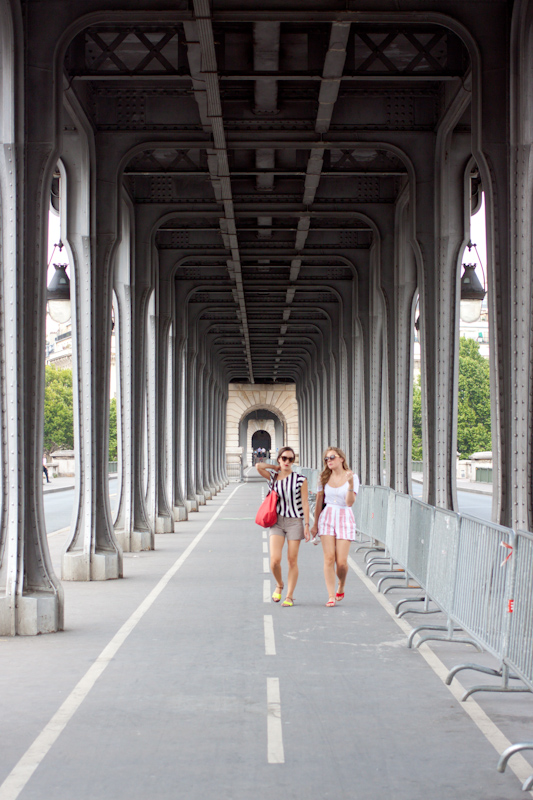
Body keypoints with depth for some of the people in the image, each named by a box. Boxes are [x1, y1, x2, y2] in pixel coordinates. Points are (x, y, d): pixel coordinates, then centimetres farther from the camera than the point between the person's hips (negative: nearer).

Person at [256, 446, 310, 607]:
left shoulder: (300, 480, -2)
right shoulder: (272, 477, 5)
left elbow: (305, 503, -2)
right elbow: (259, 466, -11)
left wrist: (306, 526, -7)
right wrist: (276, 467, 4)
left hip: (295, 521, -1)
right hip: (277, 521, 1)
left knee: (292, 560, 1)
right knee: (275, 560, -11)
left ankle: (289, 596, 10)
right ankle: (279, 585, 18)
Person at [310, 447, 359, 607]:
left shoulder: (352, 477, -4)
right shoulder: (324, 478, 6)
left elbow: (349, 502, -11)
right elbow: (319, 502, 12)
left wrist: (350, 484, -25)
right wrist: (315, 524, 14)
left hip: (345, 518, -2)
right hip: (327, 517, 2)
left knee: (341, 561, -5)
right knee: (329, 558, -8)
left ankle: (341, 588, 24)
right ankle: (331, 596, -5)